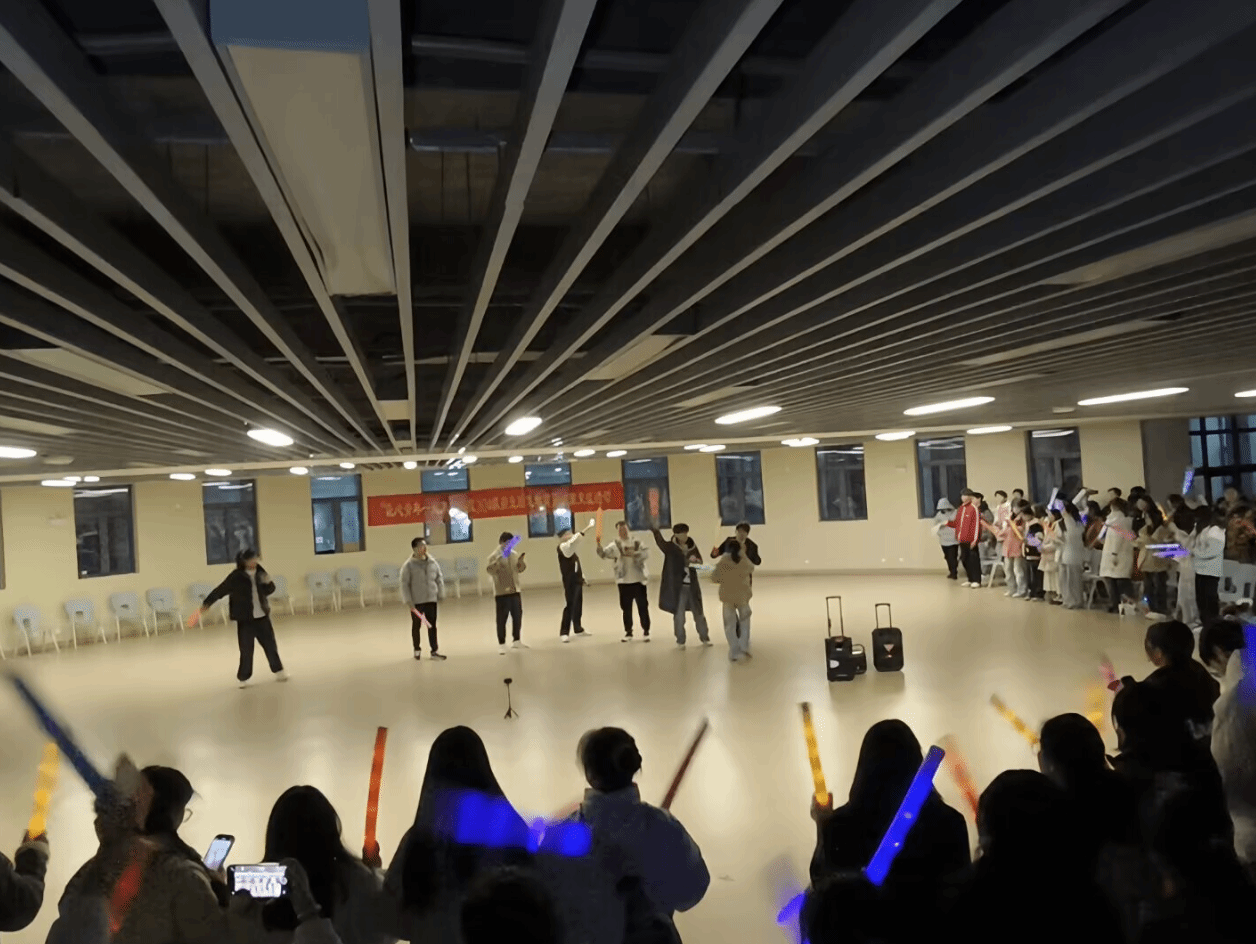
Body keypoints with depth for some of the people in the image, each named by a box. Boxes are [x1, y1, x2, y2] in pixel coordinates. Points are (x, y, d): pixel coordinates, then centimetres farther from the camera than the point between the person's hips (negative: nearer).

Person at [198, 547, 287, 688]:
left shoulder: (260, 572, 0)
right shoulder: (236, 577, -13)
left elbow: (269, 591, 9)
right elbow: (219, 591, -12)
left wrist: (268, 582, -13)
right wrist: (206, 605, -19)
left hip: (262, 617, 4)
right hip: (245, 619, -4)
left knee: (270, 645, 11)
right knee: (246, 650, -1)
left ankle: (278, 671, 25)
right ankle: (243, 678, 17)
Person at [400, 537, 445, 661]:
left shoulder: (433, 562, 4)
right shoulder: (408, 565, -8)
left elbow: (439, 579, 11)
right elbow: (404, 584, -8)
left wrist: (440, 595, 8)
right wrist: (408, 601, -12)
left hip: (431, 600, 3)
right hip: (416, 601, -3)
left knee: (432, 625, 1)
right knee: (416, 626, 11)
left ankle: (434, 651, 5)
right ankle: (417, 650, 26)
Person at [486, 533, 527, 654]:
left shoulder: (514, 554, 9)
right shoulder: (494, 556, -8)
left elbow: (520, 569, 17)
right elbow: (490, 570, -21)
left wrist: (522, 561, -3)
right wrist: (498, 560, -33)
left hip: (515, 591, 6)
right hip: (502, 593, -6)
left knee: (518, 616, 12)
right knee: (502, 619, 0)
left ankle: (517, 641, 27)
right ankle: (501, 644, 9)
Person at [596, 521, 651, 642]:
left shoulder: (636, 543, 3)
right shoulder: (615, 545, 0)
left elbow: (646, 552, -11)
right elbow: (605, 554, -17)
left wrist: (635, 554, -26)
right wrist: (599, 547, -38)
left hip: (638, 579, 0)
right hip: (624, 581, 1)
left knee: (643, 606, 3)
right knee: (626, 608, 8)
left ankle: (646, 631, 13)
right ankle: (628, 632, 19)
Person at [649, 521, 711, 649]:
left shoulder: (692, 546, 4)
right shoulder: (670, 547, -8)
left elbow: (700, 561, 12)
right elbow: (660, 542, -29)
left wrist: (695, 560, -14)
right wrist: (655, 530, -50)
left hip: (692, 585, 3)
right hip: (677, 586, -3)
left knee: (699, 612, 13)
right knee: (679, 614, 4)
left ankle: (704, 638, 28)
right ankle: (680, 641, 17)